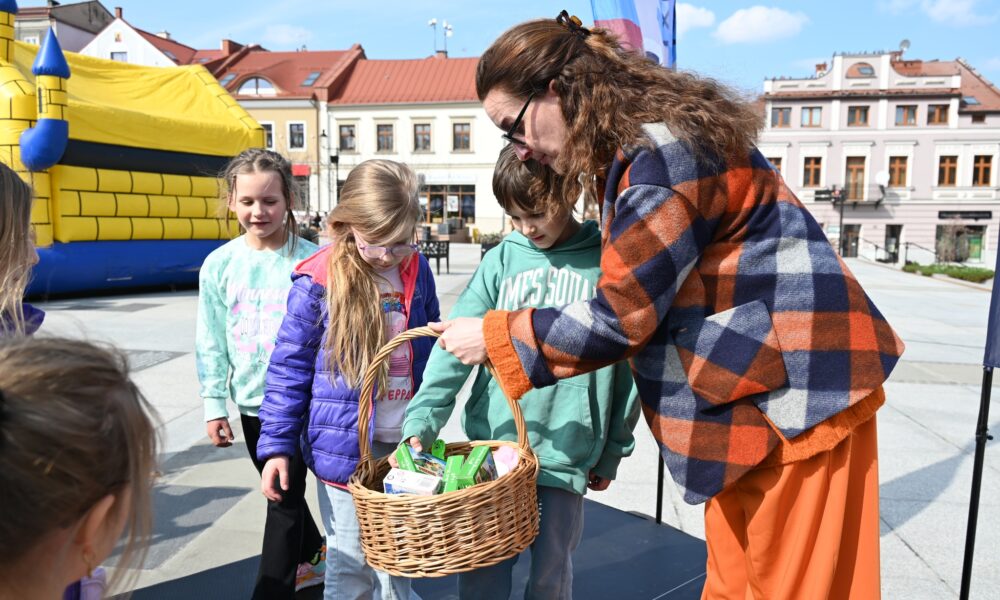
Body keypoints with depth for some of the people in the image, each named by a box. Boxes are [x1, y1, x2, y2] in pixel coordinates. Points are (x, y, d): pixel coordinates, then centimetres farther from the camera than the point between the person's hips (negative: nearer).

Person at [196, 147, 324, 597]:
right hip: (250, 399, 5)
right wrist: (214, 404, 3)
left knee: (285, 497, 0)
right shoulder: (219, 265, -1)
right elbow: (211, 342, 4)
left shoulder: (309, 261, -11)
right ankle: (315, 559, 44)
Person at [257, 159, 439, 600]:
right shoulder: (317, 282, -14)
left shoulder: (416, 270, 0)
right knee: (353, 564, 9)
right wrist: (276, 446, -7)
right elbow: (288, 368, -7)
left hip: (407, 441, 4)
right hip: (344, 447, -4)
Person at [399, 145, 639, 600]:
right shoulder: (502, 259, 1)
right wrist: (422, 419, -17)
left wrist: (612, 452, 6)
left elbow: (627, 366, 2)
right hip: (492, 444, 2)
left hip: (566, 454, -1)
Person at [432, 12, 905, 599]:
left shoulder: (663, 154, -21)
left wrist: (495, 337, -9)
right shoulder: (634, 148, 9)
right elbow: (633, 284, 14)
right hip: (747, 392, 9)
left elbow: (621, 317, -20)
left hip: (794, 392, -9)